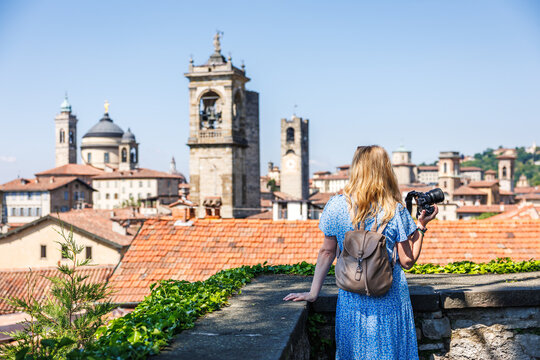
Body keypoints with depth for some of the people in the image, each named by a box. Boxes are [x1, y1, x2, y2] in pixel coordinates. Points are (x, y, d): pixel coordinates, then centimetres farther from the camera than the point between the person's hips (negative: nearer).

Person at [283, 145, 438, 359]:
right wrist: (421, 226, 4)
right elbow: (407, 261, -5)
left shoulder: (336, 206, -5)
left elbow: (327, 252, 1)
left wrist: (313, 293, 7)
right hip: (390, 300, -1)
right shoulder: (395, 211, -9)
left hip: (352, 299, 1)